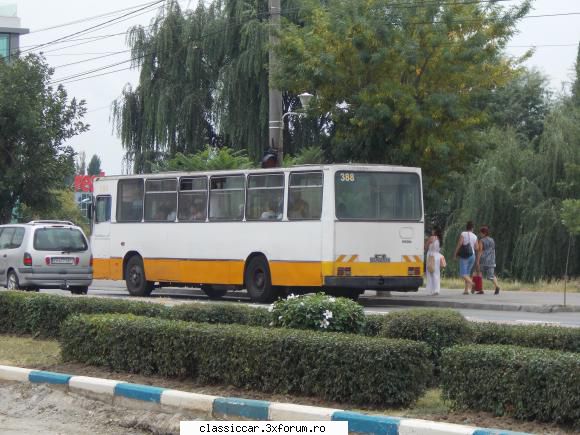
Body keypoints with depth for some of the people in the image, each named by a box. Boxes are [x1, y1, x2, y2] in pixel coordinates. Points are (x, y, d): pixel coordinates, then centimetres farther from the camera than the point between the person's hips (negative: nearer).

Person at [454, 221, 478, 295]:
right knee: (467, 273, 14)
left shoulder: (463, 234, -7)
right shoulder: (475, 236, 5)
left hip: (464, 256, -5)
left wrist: (456, 254, -5)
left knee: (463, 274, -7)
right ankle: (466, 289, 9)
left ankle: (471, 283, -30)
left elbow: (459, 244, -15)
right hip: (472, 255, 5)